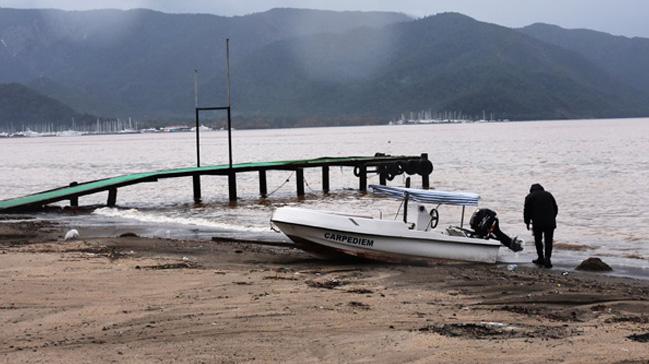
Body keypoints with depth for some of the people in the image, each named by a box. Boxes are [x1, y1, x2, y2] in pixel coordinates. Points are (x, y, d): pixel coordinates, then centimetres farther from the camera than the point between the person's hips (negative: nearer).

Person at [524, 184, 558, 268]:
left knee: (538, 240, 14)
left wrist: (527, 222, 14)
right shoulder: (548, 194, 14)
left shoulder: (529, 197, 6)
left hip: (537, 223, -2)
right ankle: (547, 258, -8)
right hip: (550, 223, 2)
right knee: (548, 241, 6)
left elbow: (527, 211, 3)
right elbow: (555, 209, 17)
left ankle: (541, 259, 18)